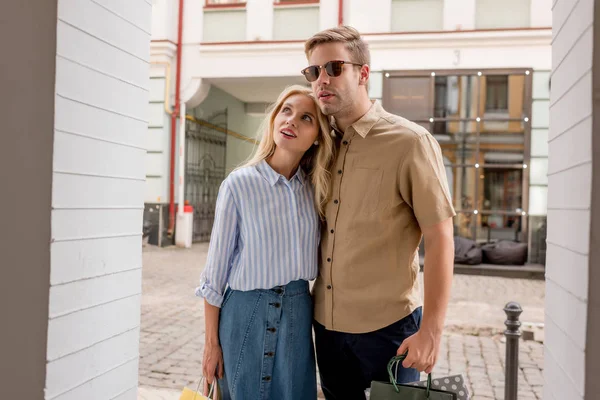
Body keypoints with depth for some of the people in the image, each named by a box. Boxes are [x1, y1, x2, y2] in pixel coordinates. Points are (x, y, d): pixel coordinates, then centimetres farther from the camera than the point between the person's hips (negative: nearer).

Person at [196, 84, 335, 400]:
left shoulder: (315, 187, -1)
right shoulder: (239, 184, -12)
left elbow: (319, 256, 10)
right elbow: (216, 268, -7)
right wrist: (211, 342, -3)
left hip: (298, 313, 4)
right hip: (246, 312, -3)